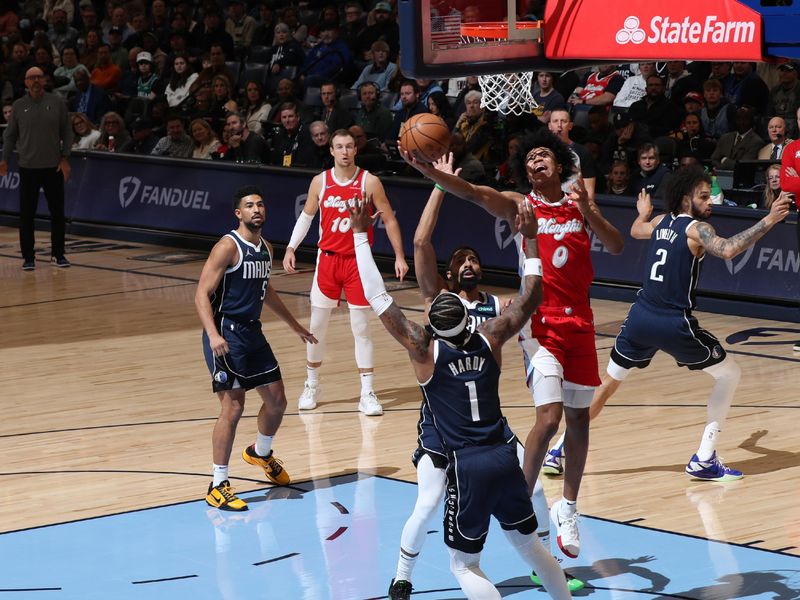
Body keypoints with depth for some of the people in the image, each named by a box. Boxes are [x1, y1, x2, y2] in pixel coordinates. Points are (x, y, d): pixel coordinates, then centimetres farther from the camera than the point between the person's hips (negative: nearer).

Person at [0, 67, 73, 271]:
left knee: (57, 212, 4)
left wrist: (65, 158, -4)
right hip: (28, 167, 0)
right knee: (27, 214, 1)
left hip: (54, 167, 0)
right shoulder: (19, 106, 3)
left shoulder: (57, 102, 1)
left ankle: (58, 254, 16)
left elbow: (67, 133, 4)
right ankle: (28, 256, 9)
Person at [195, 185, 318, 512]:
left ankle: (261, 453, 44)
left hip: (252, 331, 8)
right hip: (226, 334, -8)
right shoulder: (228, 247, -14)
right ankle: (218, 486, -7)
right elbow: (202, 294, -18)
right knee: (233, 405, -13)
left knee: (276, 399, 15)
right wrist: (213, 335, -31)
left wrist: (294, 325, 34)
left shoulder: (265, 248, 11)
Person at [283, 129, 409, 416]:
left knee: (361, 328, -3)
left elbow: (389, 220, -2)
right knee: (316, 326, 7)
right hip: (328, 259, 2)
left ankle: (367, 393, 1)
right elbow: (306, 216, 13)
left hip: (358, 261, -2)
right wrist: (291, 247, 4)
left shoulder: (369, 182, -8)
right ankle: (311, 386, 22)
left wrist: (399, 256, -6)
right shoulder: (320, 182, -1)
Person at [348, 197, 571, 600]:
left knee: (464, 565, 6)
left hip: (468, 467, -5)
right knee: (528, 544, 25)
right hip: (505, 458, 5)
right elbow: (531, 298, 16)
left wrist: (360, 235, -1)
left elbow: (379, 299, -5)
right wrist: (530, 240, 22)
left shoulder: (425, 351, -7)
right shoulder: (490, 340, 3)